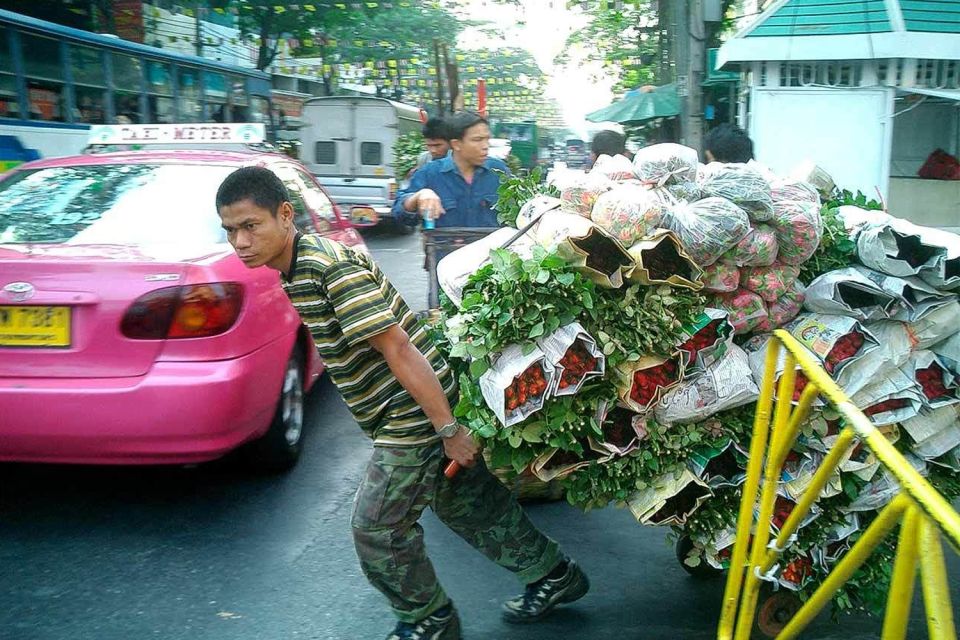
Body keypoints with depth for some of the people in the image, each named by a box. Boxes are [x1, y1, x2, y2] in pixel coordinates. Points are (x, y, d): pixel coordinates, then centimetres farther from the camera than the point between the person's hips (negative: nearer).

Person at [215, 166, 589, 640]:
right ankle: (553, 575, 40)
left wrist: (447, 428, -24)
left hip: (415, 415, -10)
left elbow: (396, 346, -26)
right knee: (468, 504, 22)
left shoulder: (331, 267, -24)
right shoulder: (295, 271, 7)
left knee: (376, 528, 2)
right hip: (423, 408, 10)